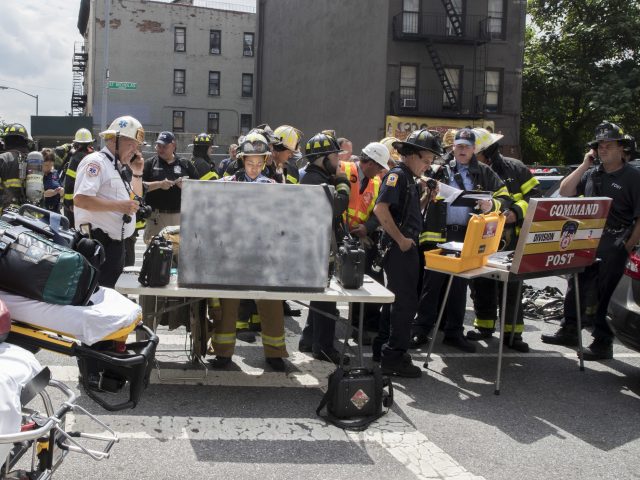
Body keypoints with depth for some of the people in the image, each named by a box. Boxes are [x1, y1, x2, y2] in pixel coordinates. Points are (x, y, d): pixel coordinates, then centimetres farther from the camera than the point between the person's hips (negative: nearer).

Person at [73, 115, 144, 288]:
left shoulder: (117, 167, 18)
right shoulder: (96, 162, -11)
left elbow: (135, 199, 30)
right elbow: (80, 199, -24)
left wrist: (137, 172, 17)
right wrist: (118, 206, -26)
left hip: (116, 243, 10)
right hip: (98, 242, -10)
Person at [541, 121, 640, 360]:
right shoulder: (591, 173, 12)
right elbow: (565, 192, 5)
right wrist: (585, 165, 0)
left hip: (614, 247, -6)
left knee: (607, 294, 0)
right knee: (575, 286, 13)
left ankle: (603, 342, 9)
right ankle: (569, 331, 27)